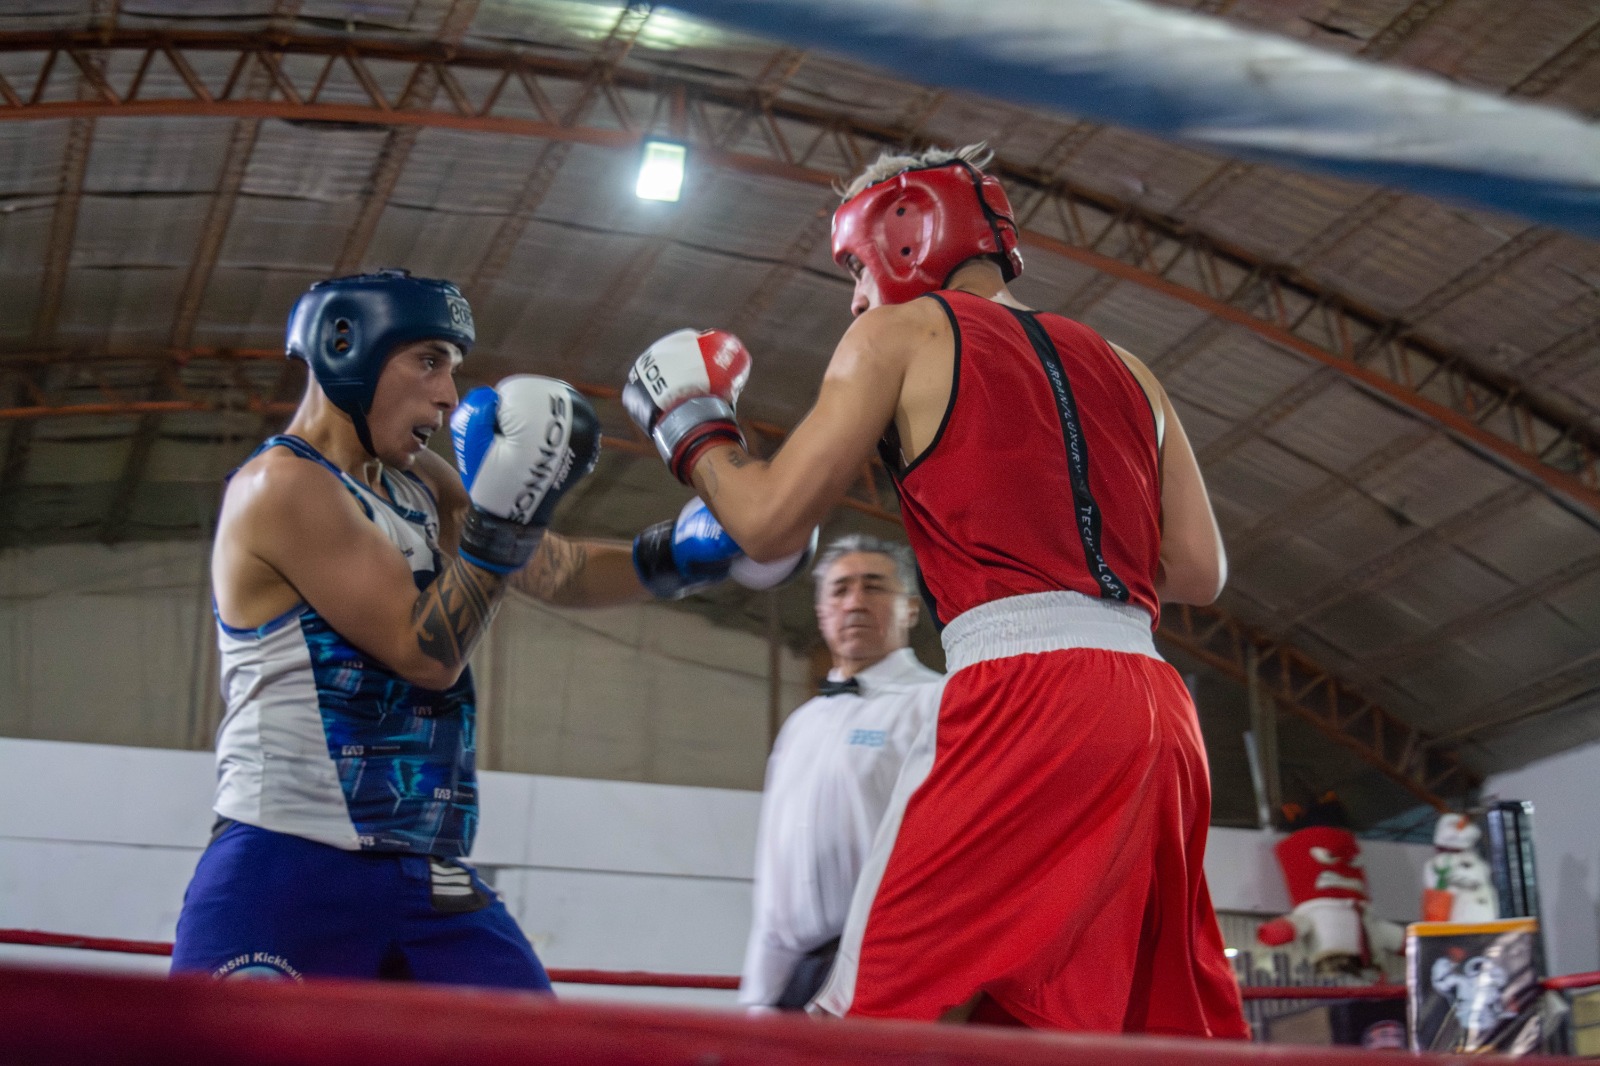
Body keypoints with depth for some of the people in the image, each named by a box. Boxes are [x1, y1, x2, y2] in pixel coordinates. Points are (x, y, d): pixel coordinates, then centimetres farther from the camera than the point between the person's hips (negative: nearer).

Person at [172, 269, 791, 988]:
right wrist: (499, 523, -22)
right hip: (288, 870, -7)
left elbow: (560, 574, 19)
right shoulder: (282, 486, -10)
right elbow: (427, 655, -13)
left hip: (428, 876, 8)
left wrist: (668, 557, 2)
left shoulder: (424, 485, 15)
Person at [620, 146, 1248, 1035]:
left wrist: (694, 427, 23)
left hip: (1022, 696, -6)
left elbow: (770, 523, 5)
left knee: (885, 1018, -8)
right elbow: (1199, 571, 17)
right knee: (1162, 1027, 10)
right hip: (1158, 707, 7)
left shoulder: (902, 336, 8)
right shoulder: (1124, 369, 22)